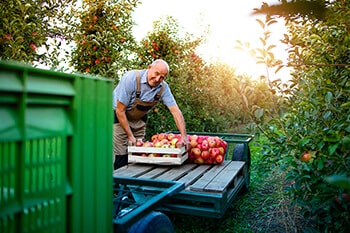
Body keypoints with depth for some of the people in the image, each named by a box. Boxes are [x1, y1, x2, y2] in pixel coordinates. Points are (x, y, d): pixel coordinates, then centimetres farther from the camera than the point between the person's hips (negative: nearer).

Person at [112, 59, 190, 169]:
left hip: (139, 119, 4)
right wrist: (130, 136, -22)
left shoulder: (163, 87, -15)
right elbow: (120, 111, -24)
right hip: (119, 117, -4)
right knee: (121, 156, -7)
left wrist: (184, 136, -22)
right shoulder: (131, 78, -28)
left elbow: (175, 111, -13)